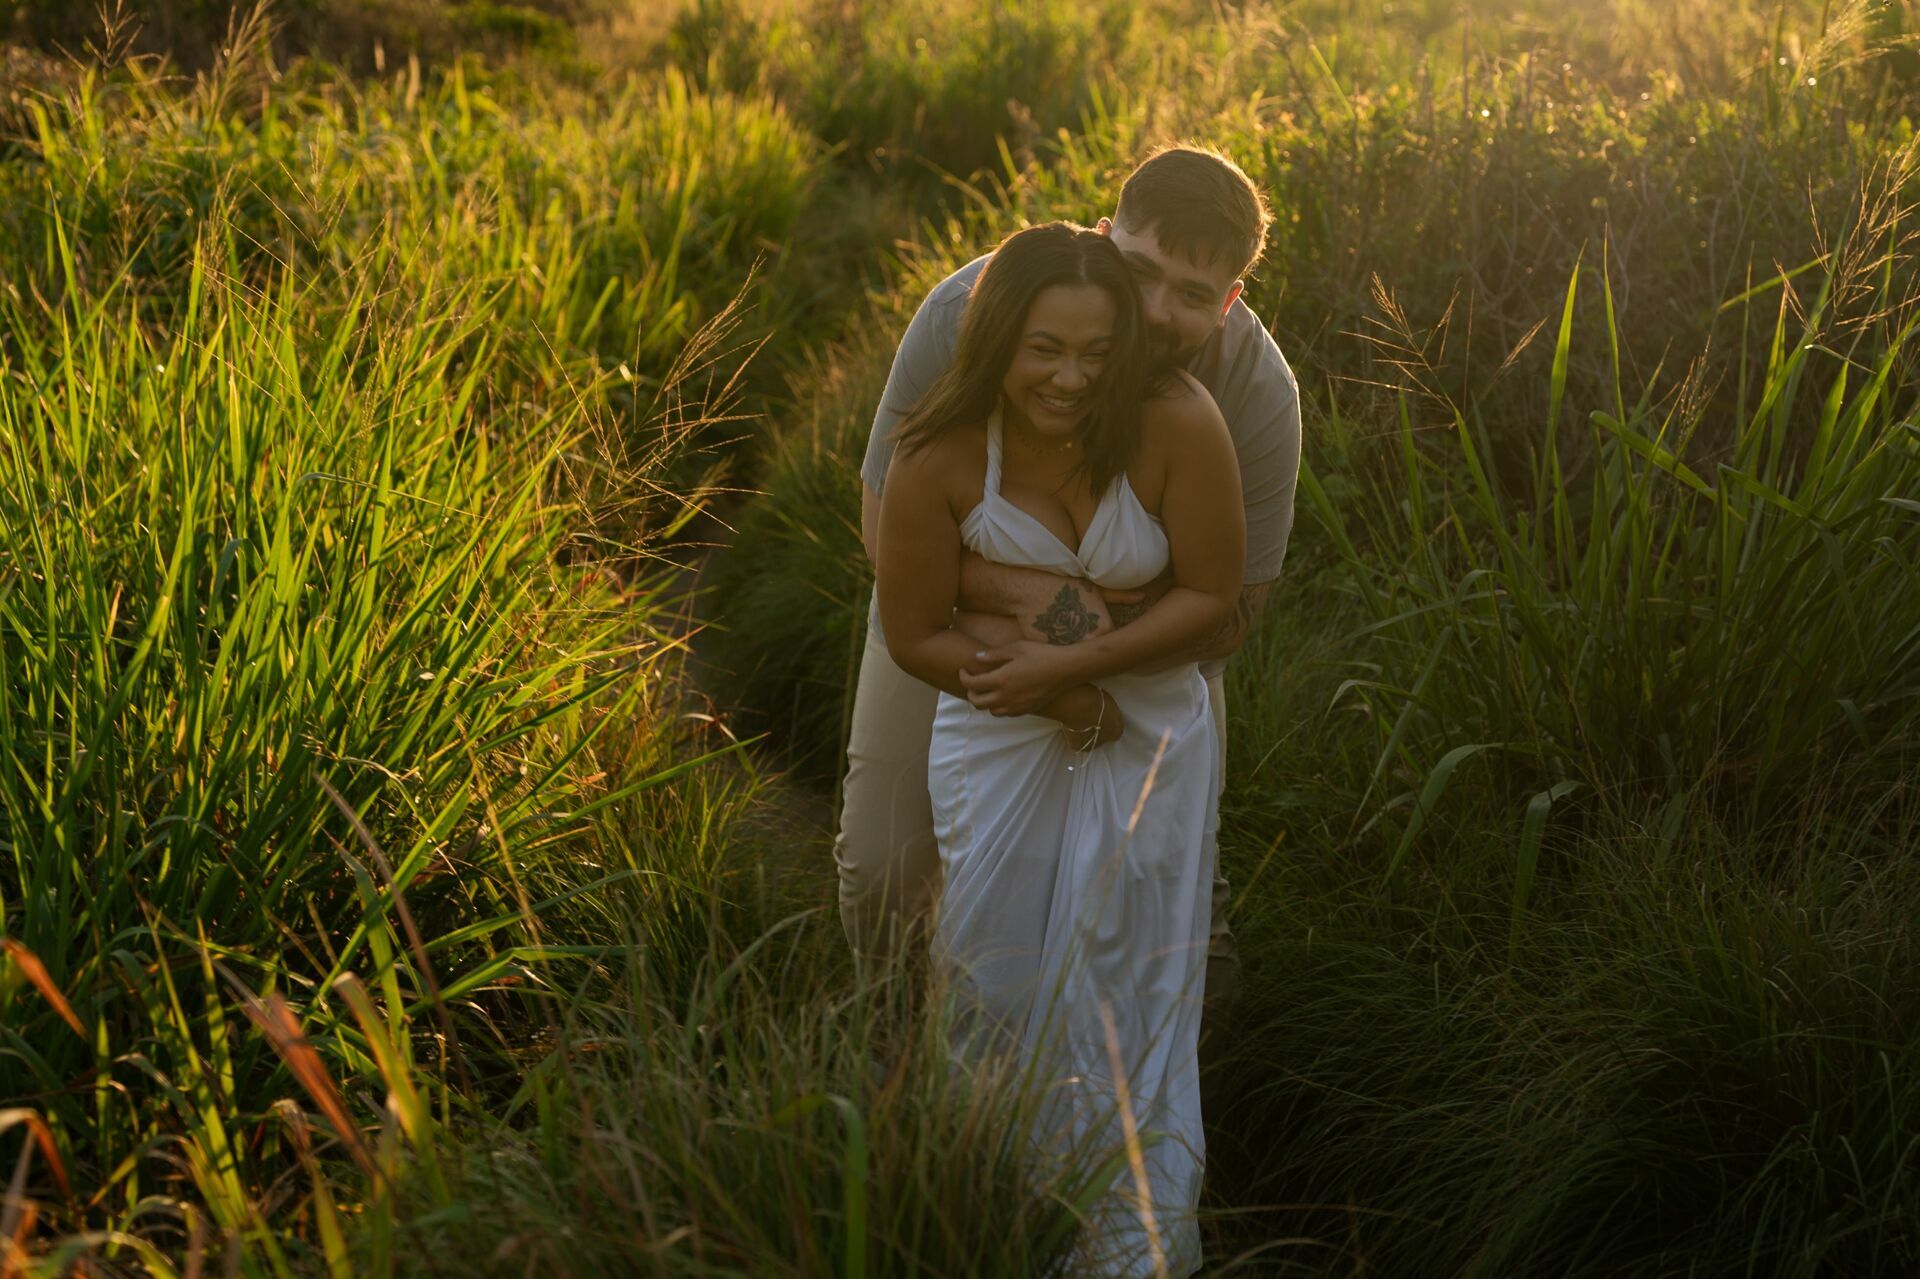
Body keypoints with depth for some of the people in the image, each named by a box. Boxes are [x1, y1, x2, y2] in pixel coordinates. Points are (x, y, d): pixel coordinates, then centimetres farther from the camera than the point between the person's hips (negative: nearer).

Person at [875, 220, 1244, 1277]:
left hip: (1146, 747, -1)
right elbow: (914, 633, -8)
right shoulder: (940, 458, -19)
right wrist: (1047, 702, -17)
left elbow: (1210, 595, -14)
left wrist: (1077, 665, -23)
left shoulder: (1176, 427, -22)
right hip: (996, 742, 1)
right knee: (993, 992, 13)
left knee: (1128, 1008, 3)